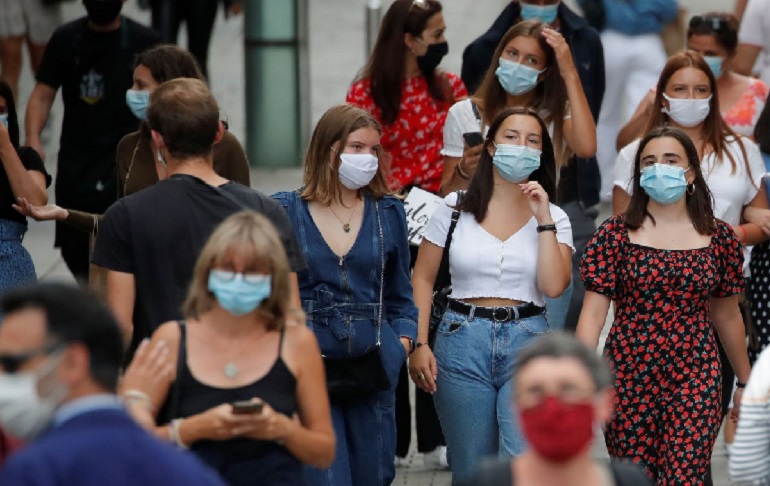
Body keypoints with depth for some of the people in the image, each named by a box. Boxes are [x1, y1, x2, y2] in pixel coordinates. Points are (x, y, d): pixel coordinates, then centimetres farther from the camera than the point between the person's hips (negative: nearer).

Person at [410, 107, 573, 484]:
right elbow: (423, 279, 7)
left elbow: (554, 286, -9)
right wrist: (419, 345, -3)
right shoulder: (454, 208, 5)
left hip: (526, 343, 0)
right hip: (462, 340, 1)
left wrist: (543, 220, -9)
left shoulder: (553, 217, 6)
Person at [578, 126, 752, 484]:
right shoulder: (616, 234, 0)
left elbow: (727, 315, 15)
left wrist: (745, 382, 21)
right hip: (629, 377, 0)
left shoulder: (718, 237, 5)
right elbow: (593, 312, -4)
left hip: (695, 379, 0)